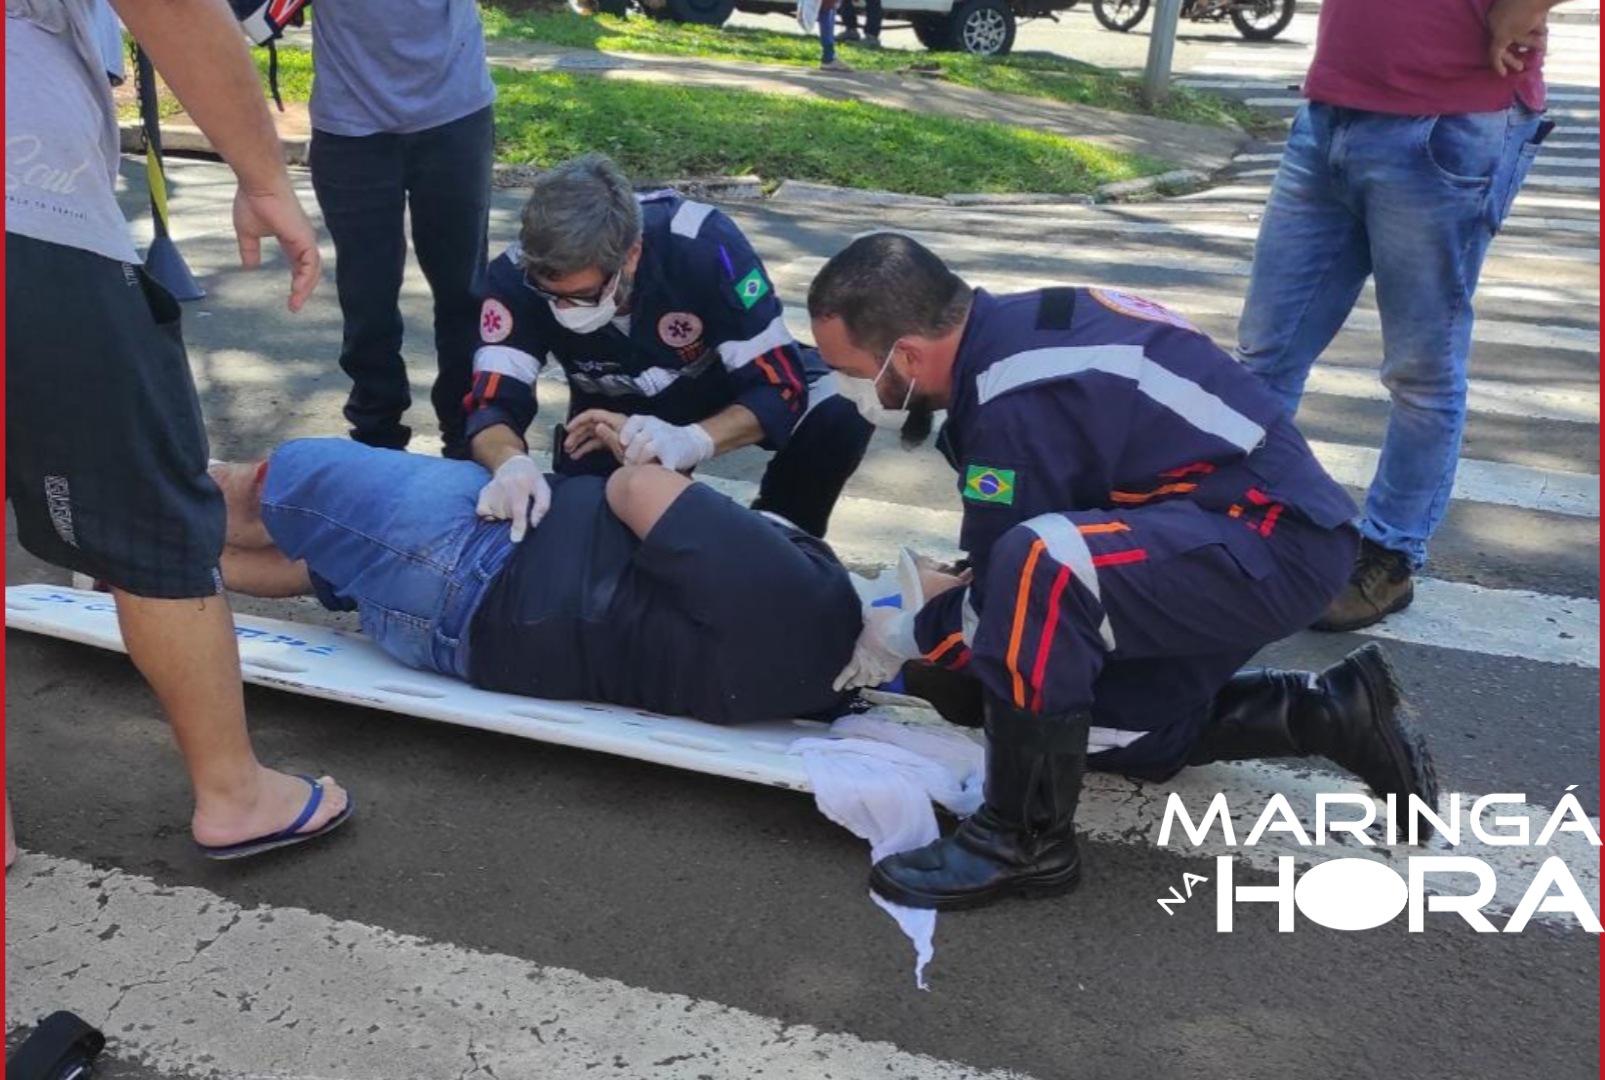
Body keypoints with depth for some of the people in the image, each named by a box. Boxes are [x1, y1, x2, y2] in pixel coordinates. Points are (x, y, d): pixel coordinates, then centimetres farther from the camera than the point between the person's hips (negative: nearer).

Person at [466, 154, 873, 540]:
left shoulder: (704, 246, -37)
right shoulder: (516, 277, -30)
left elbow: (778, 385, -34)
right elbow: (492, 403, -30)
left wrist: (690, 441, -52)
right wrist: (510, 463, -55)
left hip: (728, 377, -1)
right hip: (616, 409, 2)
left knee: (841, 416, -28)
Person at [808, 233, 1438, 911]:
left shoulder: (1020, 403, -27)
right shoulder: (1009, 330, 2)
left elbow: (1018, 583, -16)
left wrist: (903, 637, 0)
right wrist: (955, 589, 12)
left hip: (1274, 541, -10)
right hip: (1255, 524, 10)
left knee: (1039, 570, -33)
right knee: (1111, 727, 14)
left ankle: (1027, 841, -14)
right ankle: (1330, 712, 18)